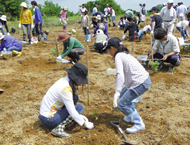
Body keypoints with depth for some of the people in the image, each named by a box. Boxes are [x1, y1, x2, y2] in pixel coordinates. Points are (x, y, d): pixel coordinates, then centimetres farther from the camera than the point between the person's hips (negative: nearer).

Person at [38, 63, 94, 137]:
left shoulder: (64, 80, 1)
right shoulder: (66, 88, -26)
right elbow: (72, 112, -22)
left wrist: (79, 116, 15)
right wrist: (85, 124, -8)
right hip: (48, 120, -9)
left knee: (75, 97, 8)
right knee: (79, 107, -10)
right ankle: (59, 128, -16)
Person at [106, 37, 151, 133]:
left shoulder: (118, 56, -10)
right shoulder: (126, 54, 19)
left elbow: (120, 75, -24)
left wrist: (116, 92, -27)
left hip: (140, 83, -10)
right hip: (145, 79, 10)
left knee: (122, 104, -2)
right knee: (123, 95, 25)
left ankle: (139, 124, 6)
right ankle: (132, 116, 36)